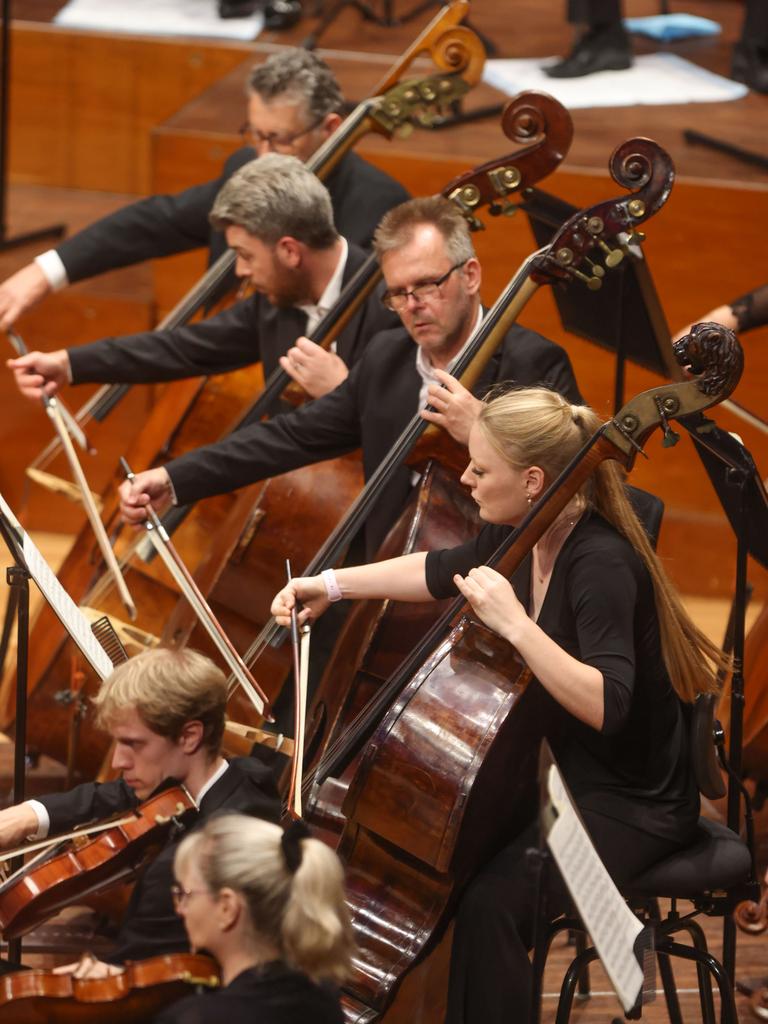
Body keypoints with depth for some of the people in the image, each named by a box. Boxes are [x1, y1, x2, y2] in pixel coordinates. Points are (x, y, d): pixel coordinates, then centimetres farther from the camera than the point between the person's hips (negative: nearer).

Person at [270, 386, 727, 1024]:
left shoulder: (602, 563, -27)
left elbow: (606, 706, -38)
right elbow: (441, 572, 21)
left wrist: (514, 623, -41)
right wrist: (333, 584, 17)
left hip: (632, 804, -9)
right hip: (555, 773, 9)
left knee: (489, 904, -28)